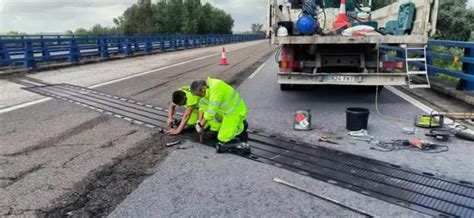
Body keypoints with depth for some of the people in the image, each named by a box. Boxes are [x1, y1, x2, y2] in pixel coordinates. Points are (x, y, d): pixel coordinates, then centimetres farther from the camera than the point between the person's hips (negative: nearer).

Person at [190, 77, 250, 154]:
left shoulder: (216, 87, -29)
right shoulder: (207, 87, -2)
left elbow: (212, 109, -29)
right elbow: (203, 105, 6)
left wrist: (201, 124, -19)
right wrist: (200, 121, -2)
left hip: (236, 112, -9)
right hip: (227, 110, 9)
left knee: (223, 138, -8)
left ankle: (241, 127, 5)